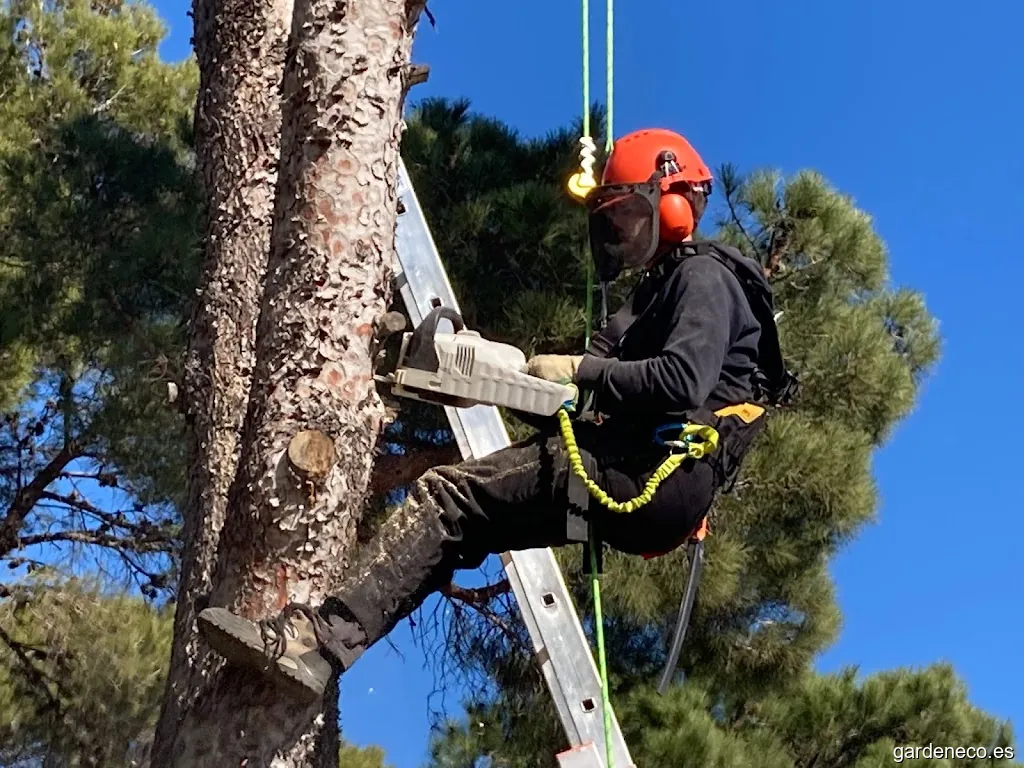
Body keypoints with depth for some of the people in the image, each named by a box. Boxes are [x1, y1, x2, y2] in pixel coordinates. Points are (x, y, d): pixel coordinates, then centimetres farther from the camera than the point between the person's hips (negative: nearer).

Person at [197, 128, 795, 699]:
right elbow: (621, 392, 18)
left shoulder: (704, 277, -2)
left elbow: (682, 381, -21)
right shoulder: (664, 289, 29)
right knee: (461, 525, 5)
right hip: (642, 471, 10)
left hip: (661, 474, -10)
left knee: (448, 495, -16)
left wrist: (579, 369, -11)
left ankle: (320, 643, -23)